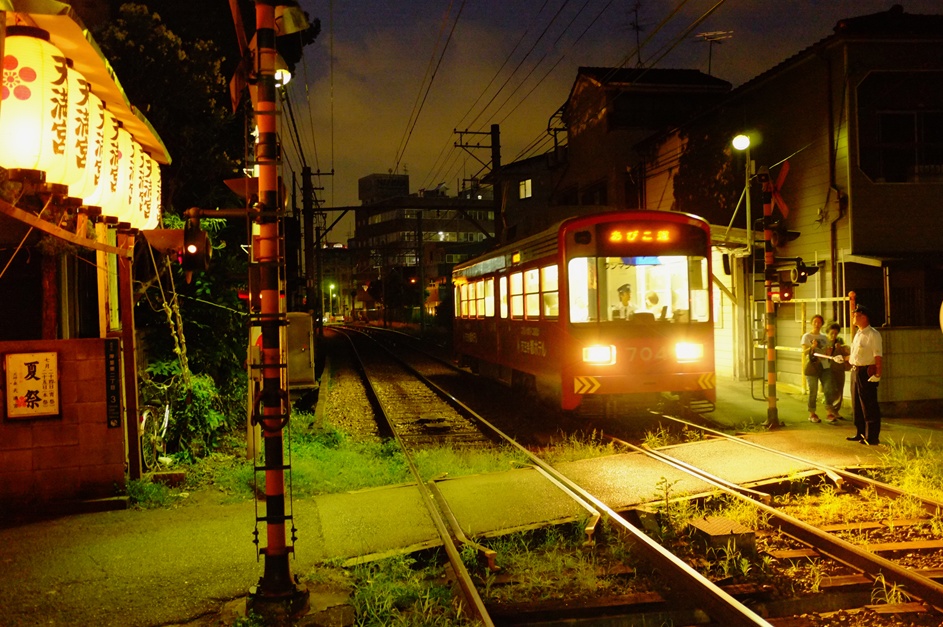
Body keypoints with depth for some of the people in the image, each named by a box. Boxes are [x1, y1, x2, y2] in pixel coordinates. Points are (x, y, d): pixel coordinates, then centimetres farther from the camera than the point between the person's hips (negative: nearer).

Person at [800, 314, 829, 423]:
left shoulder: (824, 337, 14)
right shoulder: (807, 336, -1)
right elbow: (804, 351, -11)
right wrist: (812, 347, -29)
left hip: (823, 366, 4)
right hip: (811, 366, -4)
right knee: (813, 391, -2)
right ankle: (812, 414, 7)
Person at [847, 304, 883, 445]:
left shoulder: (873, 335, -13)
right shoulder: (858, 334, 14)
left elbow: (878, 356, -19)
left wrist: (878, 375, -24)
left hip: (867, 372, -9)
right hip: (855, 371, 9)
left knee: (869, 407, -4)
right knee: (856, 405, 16)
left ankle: (872, 437, 2)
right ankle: (860, 434, 27)